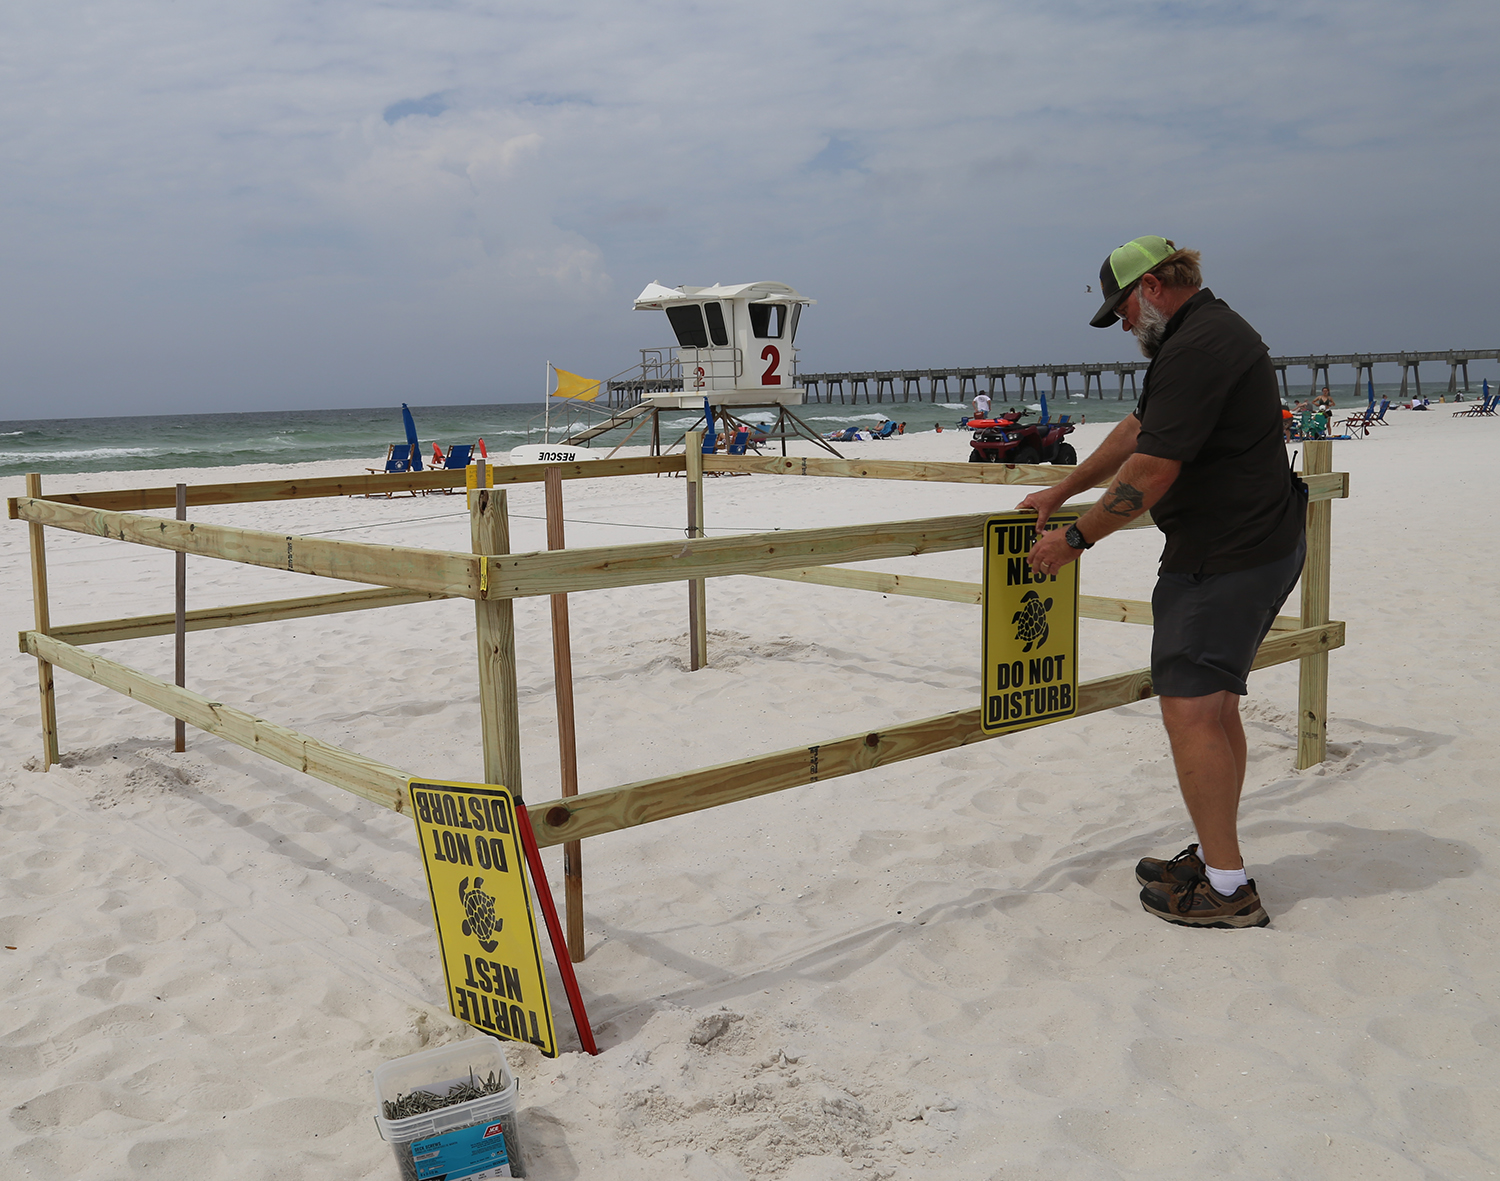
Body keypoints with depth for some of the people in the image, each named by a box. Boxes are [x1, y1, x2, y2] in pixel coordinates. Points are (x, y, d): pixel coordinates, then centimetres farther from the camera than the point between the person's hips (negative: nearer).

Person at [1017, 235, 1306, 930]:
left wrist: (1076, 538, -10)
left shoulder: (1192, 351, -19)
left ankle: (1227, 888, -4)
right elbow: (1136, 430, 25)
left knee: (1189, 710, -10)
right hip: (1261, 545, 11)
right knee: (1214, 707, 15)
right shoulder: (1214, 332, 18)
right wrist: (1062, 491, 27)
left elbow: (1148, 476, -21)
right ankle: (1217, 855, 24)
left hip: (1223, 559, -11)